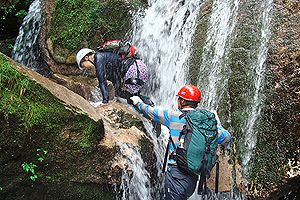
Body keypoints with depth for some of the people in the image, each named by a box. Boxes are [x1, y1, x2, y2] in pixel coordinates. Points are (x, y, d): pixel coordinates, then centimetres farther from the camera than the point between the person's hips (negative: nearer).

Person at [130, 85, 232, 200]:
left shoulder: (173, 116, -4)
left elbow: (150, 111, 10)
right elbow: (226, 138, 3)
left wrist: (138, 102, 28)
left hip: (176, 172, -5)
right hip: (193, 176, 5)